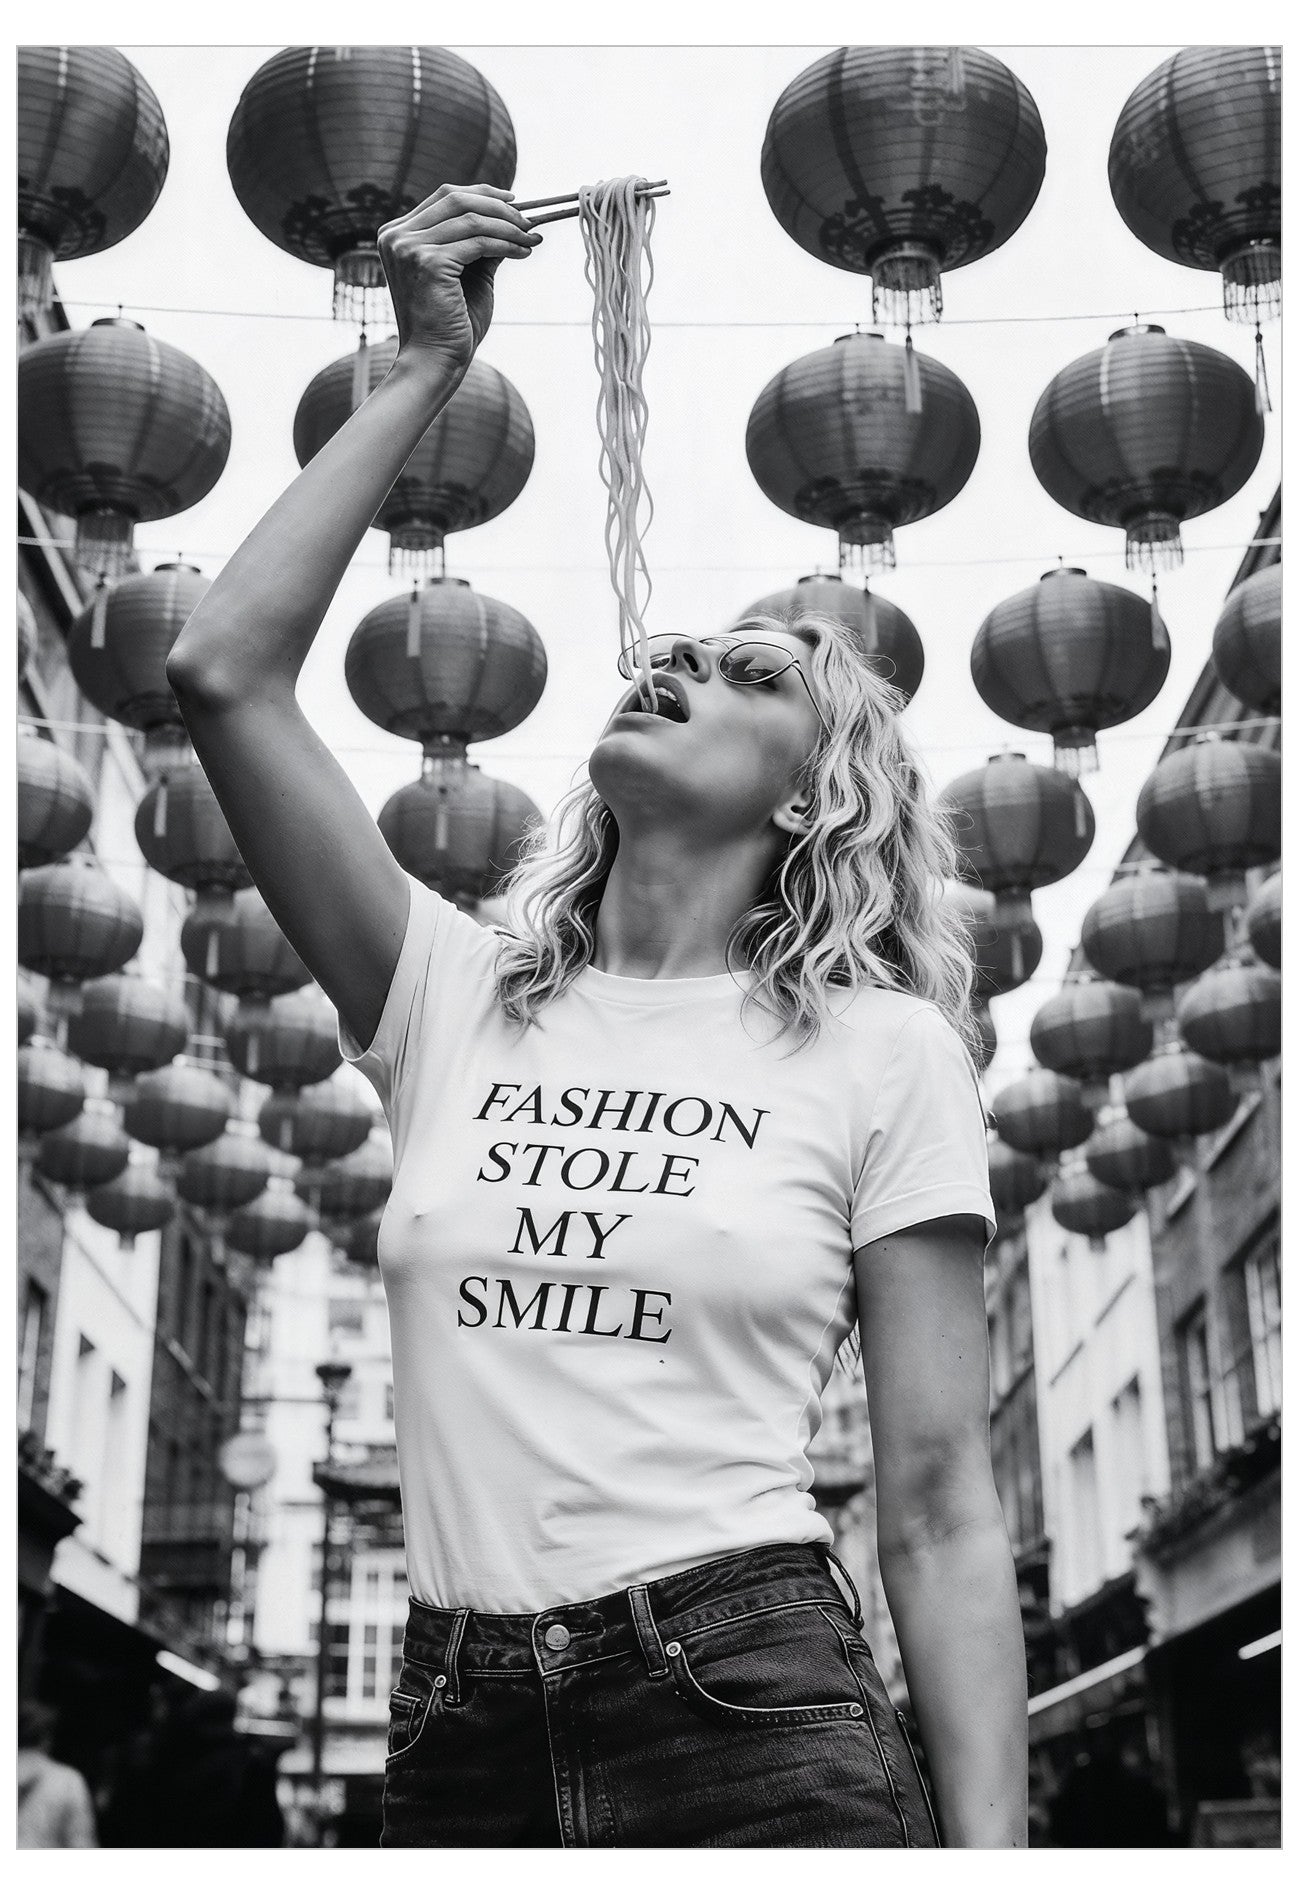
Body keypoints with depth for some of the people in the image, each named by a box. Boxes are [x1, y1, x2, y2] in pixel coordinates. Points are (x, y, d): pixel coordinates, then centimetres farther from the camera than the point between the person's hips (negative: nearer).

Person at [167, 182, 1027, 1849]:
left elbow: (938, 1509, -3)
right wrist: (426, 365, 4)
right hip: (458, 1732, 3)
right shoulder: (453, 1002, 7)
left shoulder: (882, 1054, 0)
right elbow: (224, 669, 0)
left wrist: (989, 1846, -9)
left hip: (756, 1723, -3)